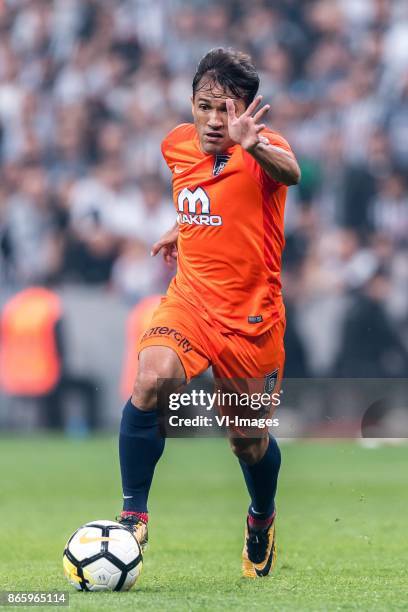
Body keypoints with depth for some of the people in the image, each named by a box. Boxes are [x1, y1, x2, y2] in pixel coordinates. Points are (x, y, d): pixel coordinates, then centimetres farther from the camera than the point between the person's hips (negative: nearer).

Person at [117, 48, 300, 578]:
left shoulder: (261, 148, -17)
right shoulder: (177, 145, 1)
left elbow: (289, 172, -45)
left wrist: (253, 144, -63)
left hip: (251, 314, -3)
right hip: (190, 296, 3)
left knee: (248, 440, 10)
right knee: (151, 379, -27)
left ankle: (263, 516, 44)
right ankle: (133, 513, -16)